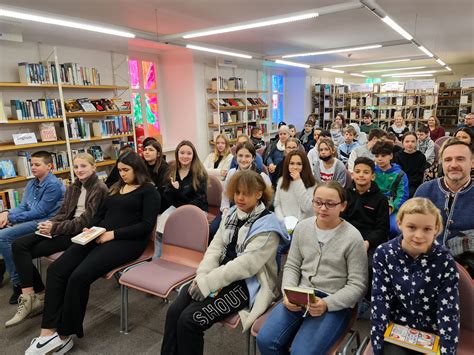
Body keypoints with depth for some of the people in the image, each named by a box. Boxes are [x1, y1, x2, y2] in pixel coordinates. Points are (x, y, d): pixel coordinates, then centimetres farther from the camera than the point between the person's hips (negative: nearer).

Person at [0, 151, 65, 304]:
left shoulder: (53, 185, -14)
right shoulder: (32, 183, 13)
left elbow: (40, 212, -17)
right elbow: (22, 206, 12)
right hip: (30, 221, 9)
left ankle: (18, 283, -10)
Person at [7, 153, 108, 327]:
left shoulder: (100, 189, -11)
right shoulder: (73, 187, 15)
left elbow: (85, 221, -15)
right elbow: (63, 213, 14)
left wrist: (54, 228, -19)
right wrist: (49, 223, -8)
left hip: (81, 233, -8)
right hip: (66, 227, 8)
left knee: (26, 252, -13)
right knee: (18, 245, -11)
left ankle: (30, 297, -2)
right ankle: (30, 296, -8)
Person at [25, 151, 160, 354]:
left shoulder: (148, 191, 0)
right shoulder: (116, 187, 23)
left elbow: (146, 225, -10)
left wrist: (113, 234, -15)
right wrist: (92, 229, 2)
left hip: (127, 241, -7)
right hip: (101, 237, 8)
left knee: (79, 276, -26)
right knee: (56, 270, -14)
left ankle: (64, 336, -8)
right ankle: (48, 330, -14)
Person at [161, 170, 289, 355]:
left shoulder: (267, 224, -13)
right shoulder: (232, 213, 9)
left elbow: (246, 264, -21)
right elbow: (215, 246, 5)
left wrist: (209, 282, -22)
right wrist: (203, 276, -12)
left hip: (247, 284, -6)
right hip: (222, 275, 7)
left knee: (190, 319, -20)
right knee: (174, 311, -12)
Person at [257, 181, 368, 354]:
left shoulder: (352, 237, -10)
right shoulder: (302, 227, 2)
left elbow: (357, 285, -8)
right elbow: (292, 266, 8)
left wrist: (327, 304, -21)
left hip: (335, 303, -4)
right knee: (265, 340, -13)